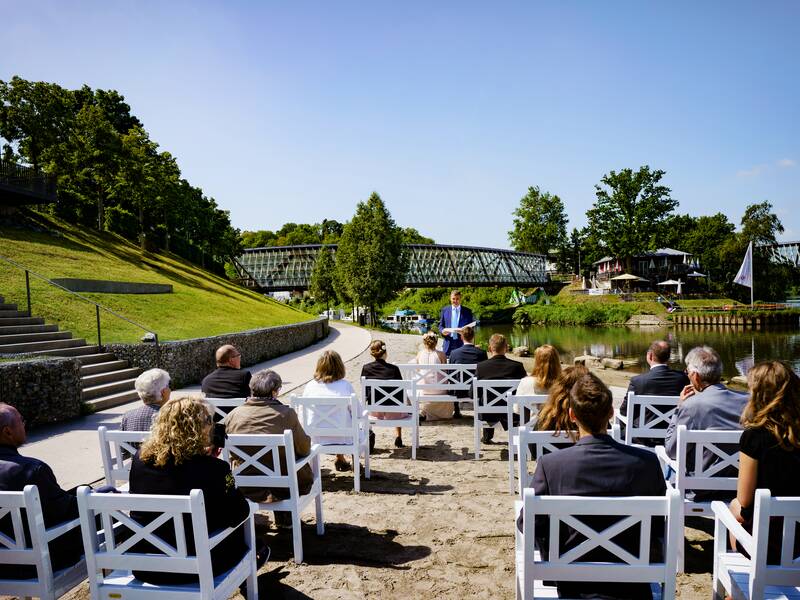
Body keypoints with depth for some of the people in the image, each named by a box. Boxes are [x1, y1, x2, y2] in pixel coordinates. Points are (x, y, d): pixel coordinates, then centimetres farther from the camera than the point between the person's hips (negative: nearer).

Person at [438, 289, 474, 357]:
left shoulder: (467, 311, 7)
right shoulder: (445, 310, 11)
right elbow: (441, 325, 14)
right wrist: (442, 330, -8)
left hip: (462, 343, -1)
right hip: (449, 343, 1)